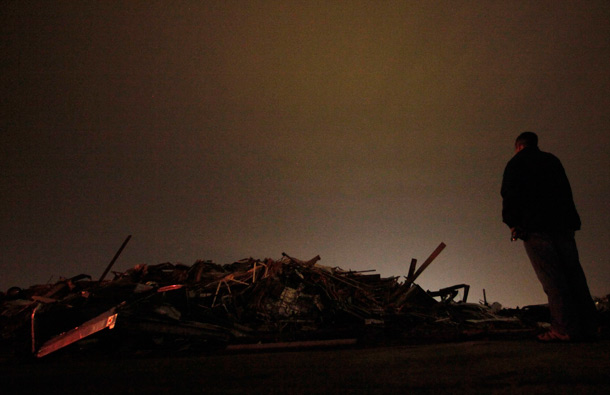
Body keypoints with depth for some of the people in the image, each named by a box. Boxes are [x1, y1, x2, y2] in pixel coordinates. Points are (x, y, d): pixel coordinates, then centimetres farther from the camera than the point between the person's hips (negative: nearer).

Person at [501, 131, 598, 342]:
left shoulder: (516, 163, 7)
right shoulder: (552, 160, 23)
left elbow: (509, 195, -3)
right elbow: (566, 192, 20)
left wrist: (512, 223, 1)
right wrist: (569, 219, 19)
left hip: (534, 226, -6)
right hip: (563, 224, 6)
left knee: (551, 277, -10)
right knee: (573, 274, 5)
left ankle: (565, 329, -14)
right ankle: (587, 326, 4)